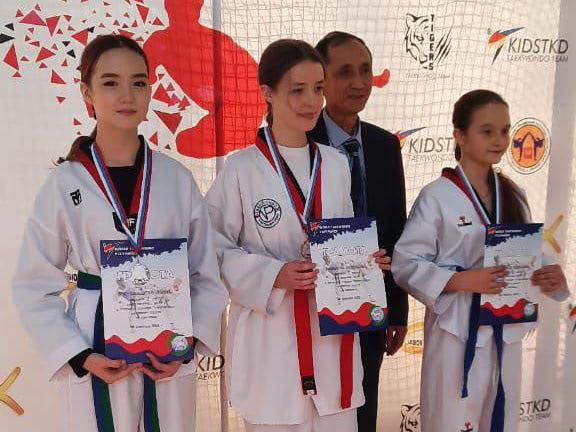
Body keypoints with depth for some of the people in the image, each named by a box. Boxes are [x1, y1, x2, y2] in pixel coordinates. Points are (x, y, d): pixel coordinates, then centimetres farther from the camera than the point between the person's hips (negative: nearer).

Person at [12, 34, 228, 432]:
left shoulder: (178, 179, -1)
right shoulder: (64, 184, -4)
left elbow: (207, 275, 3)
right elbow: (35, 287, -1)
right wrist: (80, 357, -10)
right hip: (96, 358, -1)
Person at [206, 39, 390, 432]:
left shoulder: (336, 164, 7)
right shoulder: (241, 170, -11)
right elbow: (215, 250, -8)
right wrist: (274, 276, -20)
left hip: (333, 328, 5)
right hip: (271, 332, -4)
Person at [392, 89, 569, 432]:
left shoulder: (513, 195, 7)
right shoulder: (437, 197, -11)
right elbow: (405, 263, -13)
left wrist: (551, 276, -7)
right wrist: (461, 281, -24)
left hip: (507, 329, 6)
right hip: (458, 330, -5)